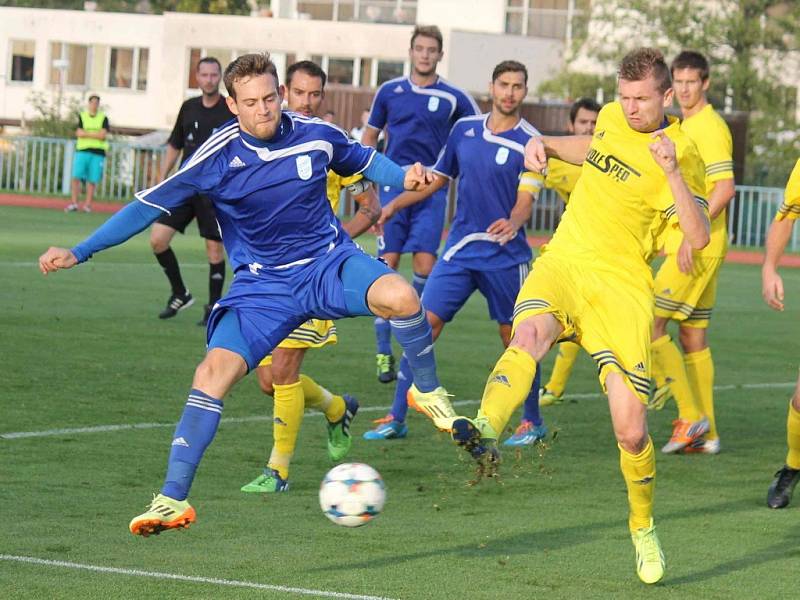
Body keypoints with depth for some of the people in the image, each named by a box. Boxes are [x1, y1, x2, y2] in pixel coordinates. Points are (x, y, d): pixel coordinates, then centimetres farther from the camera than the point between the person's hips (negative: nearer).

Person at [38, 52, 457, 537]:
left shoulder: (317, 136, -6)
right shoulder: (218, 156, -11)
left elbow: (364, 161, 16)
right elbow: (151, 205, -6)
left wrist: (405, 176, -5)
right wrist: (79, 253, -9)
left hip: (330, 262, 1)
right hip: (263, 284, 0)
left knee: (400, 297, -30)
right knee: (214, 371, -20)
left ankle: (429, 392, -1)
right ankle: (173, 499, -13)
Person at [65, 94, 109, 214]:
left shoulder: (103, 118, 9)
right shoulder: (81, 116, 10)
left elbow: (103, 135, -4)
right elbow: (79, 133, -3)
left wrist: (87, 134, -5)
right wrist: (96, 134, -6)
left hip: (98, 152, 0)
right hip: (82, 150, 0)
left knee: (92, 180, -4)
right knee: (76, 177, -10)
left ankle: (87, 204, 2)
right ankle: (74, 203, -5)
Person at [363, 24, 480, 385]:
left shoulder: (454, 98, 3)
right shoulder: (390, 92, 8)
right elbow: (370, 137, 18)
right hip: (393, 187, 1)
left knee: (425, 264, -10)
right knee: (388, 264, -5)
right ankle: (383, 351, 0)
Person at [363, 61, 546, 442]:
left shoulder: (529, 141, -6)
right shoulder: (464, 129, 7)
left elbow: (525, 200, -13)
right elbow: (439, 178, 19)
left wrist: (513, 223, -34)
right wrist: (396, 203, 11)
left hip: (506, 254, -3)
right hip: (460, 249, 3)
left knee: (516, 339, 3)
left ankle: (534, 423, 20)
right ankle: (397, 419, 0)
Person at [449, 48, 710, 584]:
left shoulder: (681, 154, -9)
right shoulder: (613, 118, 9)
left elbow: (699, 237, -23)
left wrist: (672, 171, -33)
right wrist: (545, 144, 18)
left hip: (621, 286, -3)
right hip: (562, 264, 3)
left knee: (631, 432, -6)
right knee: (529, 332, -35)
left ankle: (643, 529, 23)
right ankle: (486, 431, -60)